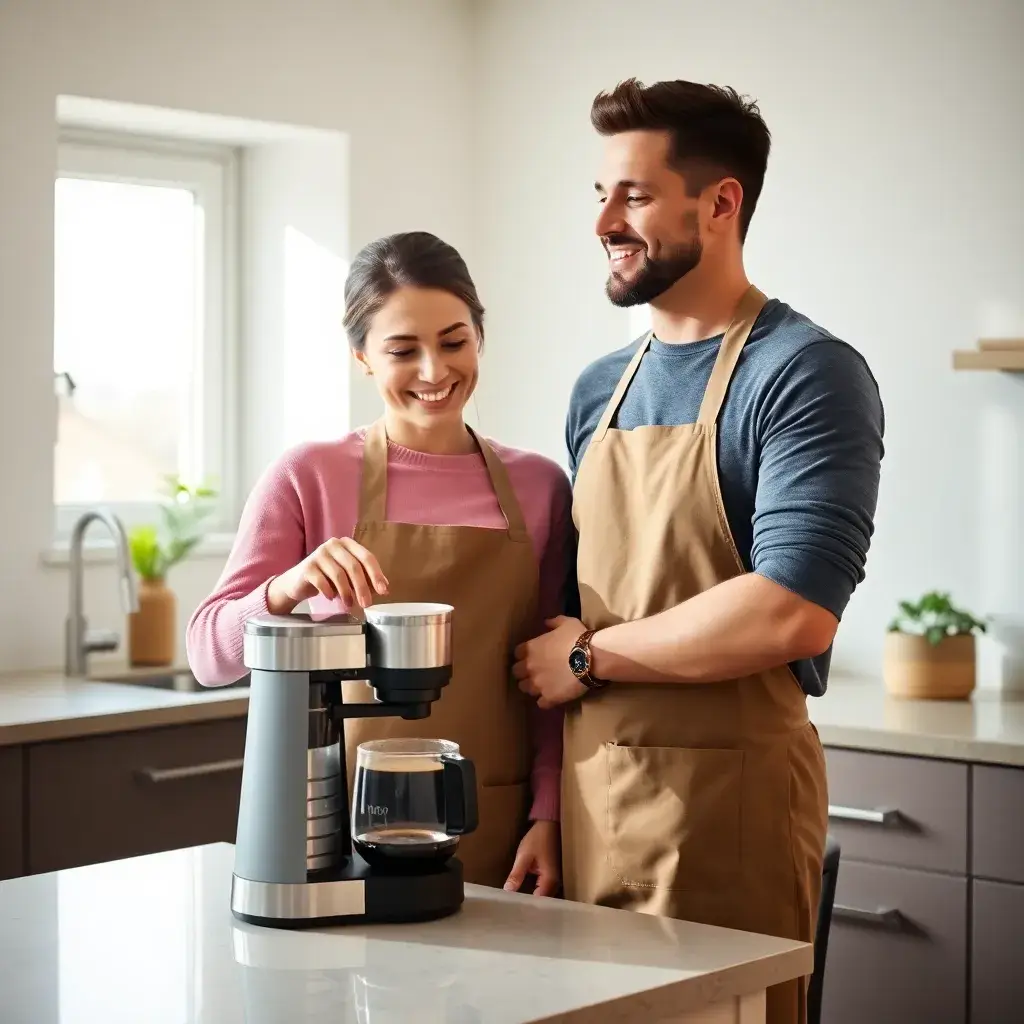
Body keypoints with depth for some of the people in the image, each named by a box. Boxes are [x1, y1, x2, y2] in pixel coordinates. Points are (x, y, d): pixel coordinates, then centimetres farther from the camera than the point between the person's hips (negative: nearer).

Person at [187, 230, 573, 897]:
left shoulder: (539, 486, 5)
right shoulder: (309, 478, -2)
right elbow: (211, 655, -7)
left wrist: (547, 816, -3)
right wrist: (289, 587, -25)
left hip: (499, 834, 2)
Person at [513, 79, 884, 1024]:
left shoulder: (803, 373, -10)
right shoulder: (598, 390, 13)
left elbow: (795, 614, -21)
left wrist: (588, 657, -10)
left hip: (724, 796, -7)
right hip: (588, 795, 7)